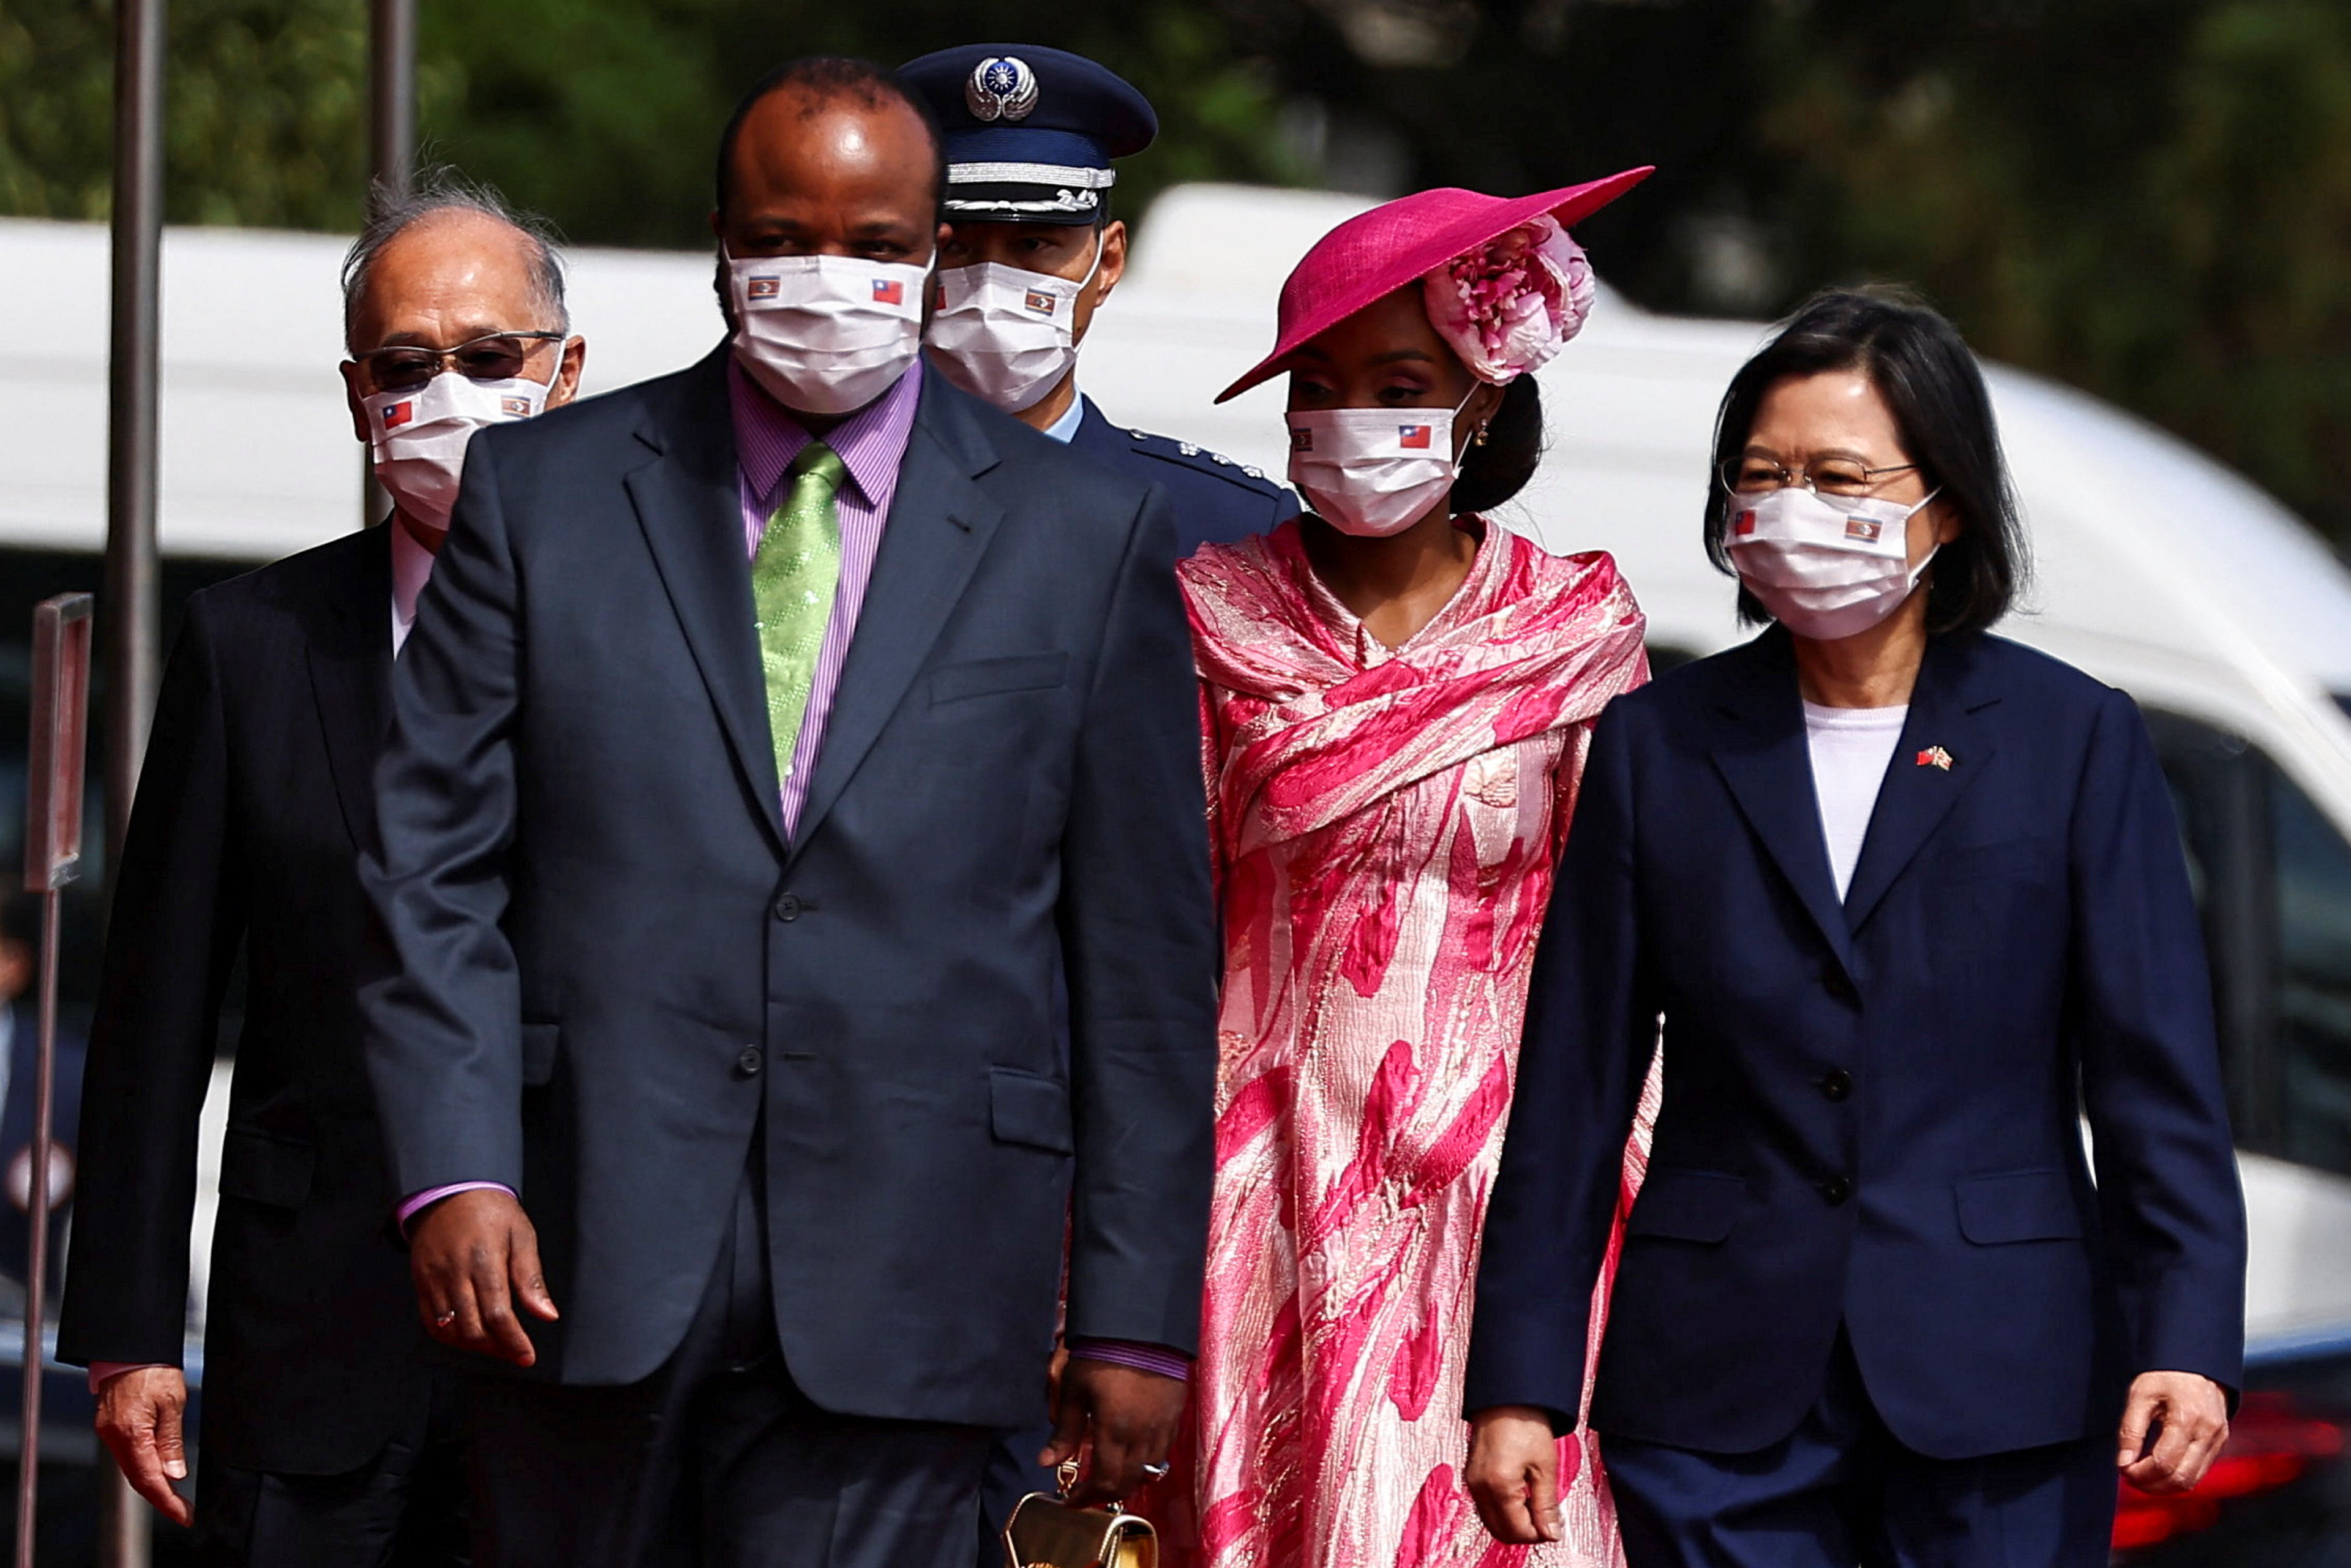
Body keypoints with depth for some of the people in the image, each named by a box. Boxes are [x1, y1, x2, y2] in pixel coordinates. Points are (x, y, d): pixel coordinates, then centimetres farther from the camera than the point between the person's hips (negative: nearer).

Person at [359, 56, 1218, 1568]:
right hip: (584, 1251, 1)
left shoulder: (1087, 534, 7)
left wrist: (1136, 1314, 3)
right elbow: (437, 866, 5)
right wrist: (455, 1173, -9)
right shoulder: (543, 493, 9)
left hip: (895, 1288, -1)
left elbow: (1148, 951, 7)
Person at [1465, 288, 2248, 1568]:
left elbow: (2157, 1078, 0)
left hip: (1997, 1393, -1)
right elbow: (1574, 1088, 7)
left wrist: (2186, 1341, -12)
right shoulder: (1659, 746, 8)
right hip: (1720, 1403, 1)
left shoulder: (2075, 741, 4)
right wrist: (1518, 1383, 2)